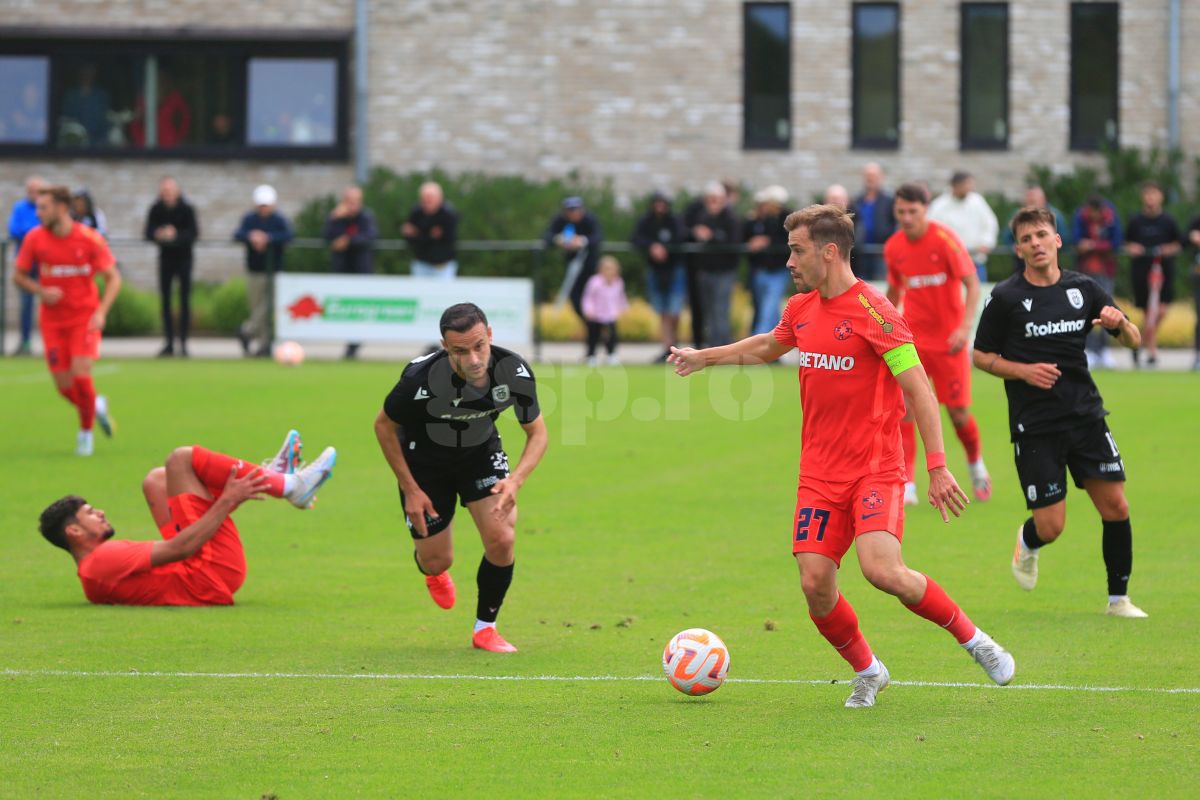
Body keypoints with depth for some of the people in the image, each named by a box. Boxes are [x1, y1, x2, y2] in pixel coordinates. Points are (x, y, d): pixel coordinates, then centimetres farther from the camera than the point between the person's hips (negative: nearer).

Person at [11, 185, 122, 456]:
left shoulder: (90, 239, -11)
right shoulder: (35, 238, -5)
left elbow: (113, 277, -4)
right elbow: (19, 276, 4)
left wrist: (101, 312, -17)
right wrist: (41, 291, -15)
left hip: (85, 317, -2)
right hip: (52, 319, 2)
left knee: (80, 375, -16)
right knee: (64, 386, -2)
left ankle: (86, 431, 7)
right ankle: (96, 405, 31)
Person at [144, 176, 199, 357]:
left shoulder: (186, 209, -12)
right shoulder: (156, 210, -5)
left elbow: (194, 233, -17)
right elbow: (148, 233, -7)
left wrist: (176, 235, -34)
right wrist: (159, 235, -30)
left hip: (184, 258, -2)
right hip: (165, 259, 2)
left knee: (185, 300, -5)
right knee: (165, 300, 1)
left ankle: (183, 342, -2)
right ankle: (168, 343, 7)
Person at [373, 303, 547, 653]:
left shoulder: (514, 371, -29)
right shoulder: (421, 378, -36)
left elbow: (537, 432, -13)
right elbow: (383, 426, -16)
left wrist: (516, 480, -31)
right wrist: (410, 490, -15)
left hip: (482, 452, 2)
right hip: (425, 461, -2)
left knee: (502, 538, -17)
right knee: (437, 561, 5)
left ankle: (485, 627, 7)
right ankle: (432, 571, 47)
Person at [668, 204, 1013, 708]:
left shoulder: (872, 312, -13)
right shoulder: (802, 309, 10)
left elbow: (918, 389, -15)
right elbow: (767, 347, 34)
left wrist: (937, 467, -20)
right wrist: (706, 358, 42)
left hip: (876, 471, -6)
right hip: (819, 473, 6)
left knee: (882, 569, -25)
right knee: (815, 585, -6)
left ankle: (972, 638, -3)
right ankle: (867, 672, 18)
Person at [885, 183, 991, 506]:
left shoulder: (945, 240, -13)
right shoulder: (894, 247, 1)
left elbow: (972, 284, -13)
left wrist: (965, 327, -24)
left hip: (949, 340, -3)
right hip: (912, 339, 3)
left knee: (958, 413, 1)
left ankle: (976, 466, 31)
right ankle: (906, 486, -10)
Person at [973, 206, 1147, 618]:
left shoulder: (1084, 289, 5)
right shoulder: (1005, 297, -5)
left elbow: (1133, 340, 11)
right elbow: (981, 355, 3)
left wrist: (1120, 323, -12)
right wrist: (1023, 371, -13)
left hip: (1086, 415, 3)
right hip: (1034, 425, -3)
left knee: (1116, 507, -4)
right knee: (1050, 526, -6)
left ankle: (1118, 599, 12)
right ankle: (1027, 543, 32)